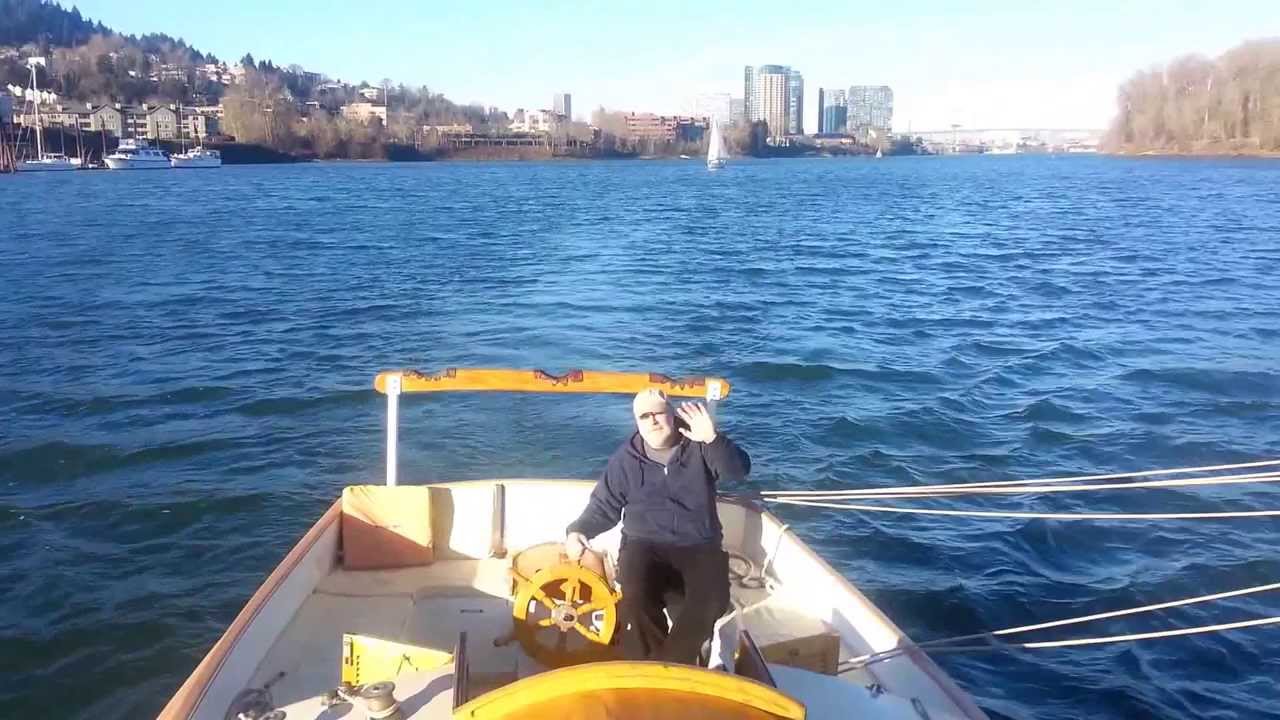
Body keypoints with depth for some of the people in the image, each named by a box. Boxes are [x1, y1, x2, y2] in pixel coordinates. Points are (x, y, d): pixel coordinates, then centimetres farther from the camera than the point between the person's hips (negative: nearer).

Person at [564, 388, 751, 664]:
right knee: (634, 596, -31)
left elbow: (738, 470, -13)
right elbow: (604, 505, 14)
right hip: (644, 545, 1)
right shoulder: (626, 458, 8)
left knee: (712, 600, -29)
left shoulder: (699, 447, 2)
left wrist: (713, 439, -31)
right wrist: (578, 530, -5)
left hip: (698, 547, 0)